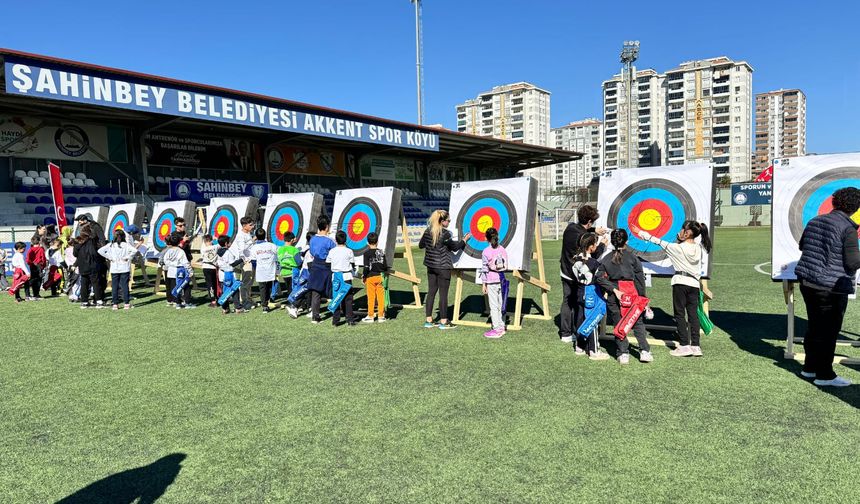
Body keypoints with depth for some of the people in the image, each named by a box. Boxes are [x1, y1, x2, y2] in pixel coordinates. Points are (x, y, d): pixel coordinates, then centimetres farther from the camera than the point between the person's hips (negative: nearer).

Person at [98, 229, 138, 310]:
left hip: (114, 269, 1)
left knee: (114, 286, 7)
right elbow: (134, 250, -19)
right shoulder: (126, 244, -4)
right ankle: (126, 303, 3)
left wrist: (109, 257, -2)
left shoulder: (111, 245, 1)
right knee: (125, 285, 3)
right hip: (124, 269, -1)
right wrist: (127, 257, -9)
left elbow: (100, 251, -7)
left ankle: (115, 304, 8)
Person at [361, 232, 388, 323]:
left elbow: (366, 267, -14)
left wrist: (363, 276, -1)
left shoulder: (367, 253, -10)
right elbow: (385, 266, 4)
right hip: (379, 276, 4)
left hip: (370, 277, -3)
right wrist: (384, 272, 23)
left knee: (371, 297, 3)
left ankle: (370, 316, 9)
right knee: (380, 296, 8)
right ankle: (381, 316, 13)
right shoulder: (381, 252, 2)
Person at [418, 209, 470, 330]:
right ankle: (443, 322, 6)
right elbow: (455, 247, -4)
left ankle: (428, 321, 14)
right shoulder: (445, 234, -15)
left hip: (431, 266, 6)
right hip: (443, 267, -6)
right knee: (443, 294, 1)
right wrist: (464, 239, 10)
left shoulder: (428, 231, 3)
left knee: (431, 292, 11)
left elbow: (421, 245, 14)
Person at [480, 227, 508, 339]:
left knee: (493, 306, -1)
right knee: (501, 304, 13)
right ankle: (501, 327, 19)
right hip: (502, 280, 5)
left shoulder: (486, 252, -10)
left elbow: (484, 269, -8)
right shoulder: (503, 250, 5)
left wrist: (483, 283, -3)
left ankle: (496, 329, 1)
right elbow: (506, 266, 10)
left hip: (491, 281, -5)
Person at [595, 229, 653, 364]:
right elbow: (639, 278, -2)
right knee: (638, 324, 14)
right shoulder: (632, 257, -4)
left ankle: (623, 353, 9)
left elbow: (599, 278, -9)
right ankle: (644, 351, 10)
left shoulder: (606, 259, 0)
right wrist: (642, 297, 5)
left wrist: (614, 290, -10)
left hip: (614, 297, 1)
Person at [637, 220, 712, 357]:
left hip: (680, 282, -5)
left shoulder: (678, 248, -9)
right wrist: (680, 239, 12)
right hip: (694, 284, 5)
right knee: (693, 314, 6)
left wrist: (641, 233, 6)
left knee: (680, 314, 1)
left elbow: (658, 242, -2)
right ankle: (695, 346, 6)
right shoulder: (698, 248, 5)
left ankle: (685, 345, -2)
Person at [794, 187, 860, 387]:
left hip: (807, 282, 7)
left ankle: (810, 367, 27)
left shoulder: (815, 221, 6)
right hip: (831, 288, -7)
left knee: (814, 326, 18)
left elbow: (802, 245, 19)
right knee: (829, 331, 3)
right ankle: (824, 375, 10)